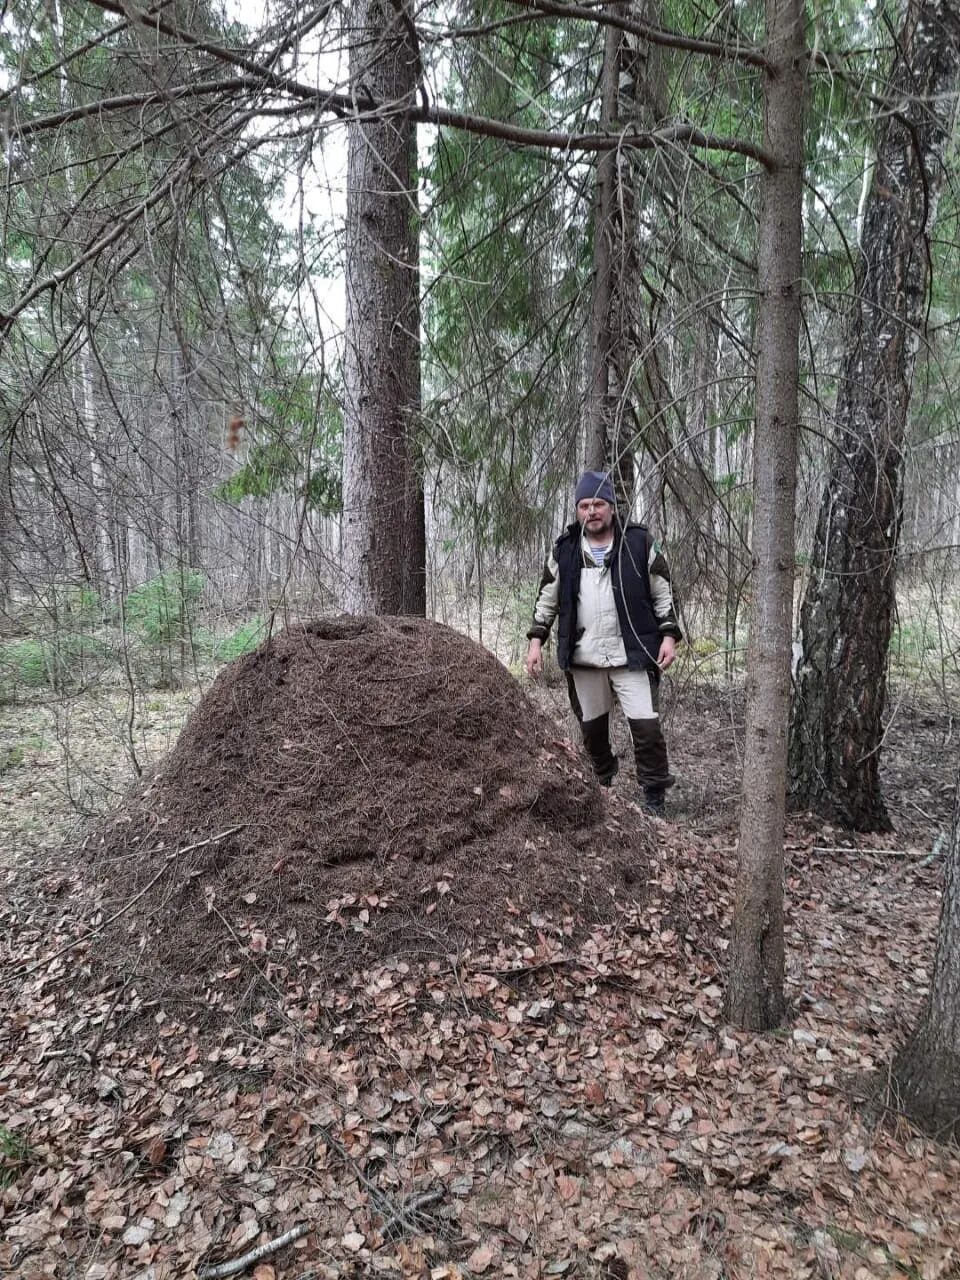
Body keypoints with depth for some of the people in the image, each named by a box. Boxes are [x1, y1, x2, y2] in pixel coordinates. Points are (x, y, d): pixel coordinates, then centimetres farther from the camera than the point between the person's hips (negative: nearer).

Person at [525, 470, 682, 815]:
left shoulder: (639, 543, 0)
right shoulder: (564, 549, 5)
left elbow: (663, 593, 4)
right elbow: (547, 598, 11)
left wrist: (669, 636, -5)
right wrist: (536, 640, 3)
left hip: (631, 654, -2)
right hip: (582, 657, 3)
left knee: (646, 724, -8)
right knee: (591, 726, 15)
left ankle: (654, 796, 8)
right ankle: (603, 784, 37)